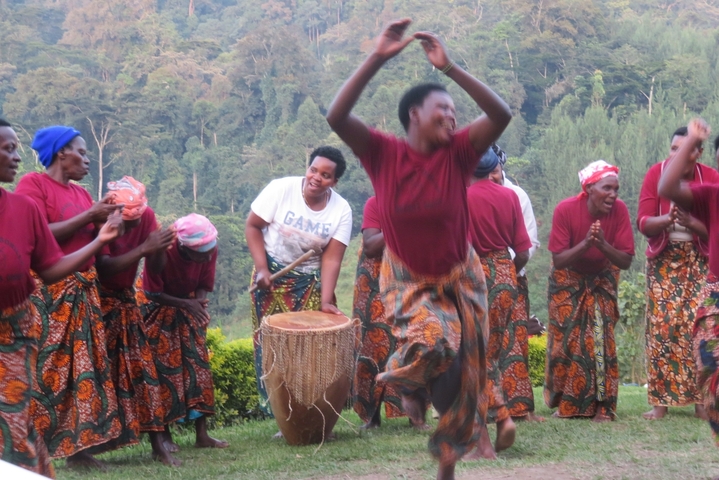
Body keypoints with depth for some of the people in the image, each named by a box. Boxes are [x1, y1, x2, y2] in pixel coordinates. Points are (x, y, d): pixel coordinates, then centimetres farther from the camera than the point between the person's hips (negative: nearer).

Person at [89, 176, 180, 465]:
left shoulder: (146, 216, -6)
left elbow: (156, 268, -7)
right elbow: (104, 268, -31)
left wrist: (160, 250, -29)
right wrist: (143, 248, -38)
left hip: (125, 300, 5)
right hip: (98, 301, -5)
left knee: (142, 366, 0)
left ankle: (157, 445, 0)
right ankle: (88, 445, -6)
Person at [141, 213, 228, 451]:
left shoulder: (209, 251, -20)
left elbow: (204, 286, -7)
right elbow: (153, 294, -23)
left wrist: (198, 303, -29)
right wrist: (186, 304, -32)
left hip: (189, 306, 4)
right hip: (158, 310, -4)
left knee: (198, 364, -2)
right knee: (164, 369, -6)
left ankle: (202, 434, 1)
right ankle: (165, 435, 1)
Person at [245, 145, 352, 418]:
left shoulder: (341, 211, -10)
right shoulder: (282, 189, -14)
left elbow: (331, 258, -12)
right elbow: (252, 226, -8)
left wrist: (326, 301, -20)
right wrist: (261, 269, -15)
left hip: (310, 281, 1)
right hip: (273, 275, -1)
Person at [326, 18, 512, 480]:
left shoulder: (458, 152, -14)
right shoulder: (384, 152, -16)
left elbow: (502, 114, -28)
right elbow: (336, 117, -30)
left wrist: (450, 67, -33)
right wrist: (378, 58, -36)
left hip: (460, 278, 3)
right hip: (408, 280, -2)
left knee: (461, 378, 9)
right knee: (431, 342, -32)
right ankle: (410, 385, 6)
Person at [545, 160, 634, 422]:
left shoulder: (619, 210, -21)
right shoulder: (565, 209, -25)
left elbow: (626, 261, -19)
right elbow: (558, 260, -24)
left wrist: (603, 245, -36)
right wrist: (585, 244, -39)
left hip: (602, 280, 1)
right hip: (568, 280, -1)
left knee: (600, 339, -10)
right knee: (567, 340, -3)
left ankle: (603, 406, -6)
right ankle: (566, 403, 10)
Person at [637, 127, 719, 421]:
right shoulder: (656, 174, -6)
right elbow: (643, 223, -10)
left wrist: (691, 222, -28)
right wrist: (668, 218, -29)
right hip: (663, 261, 0)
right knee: (662, 326, -6)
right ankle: (661, 400, -2)